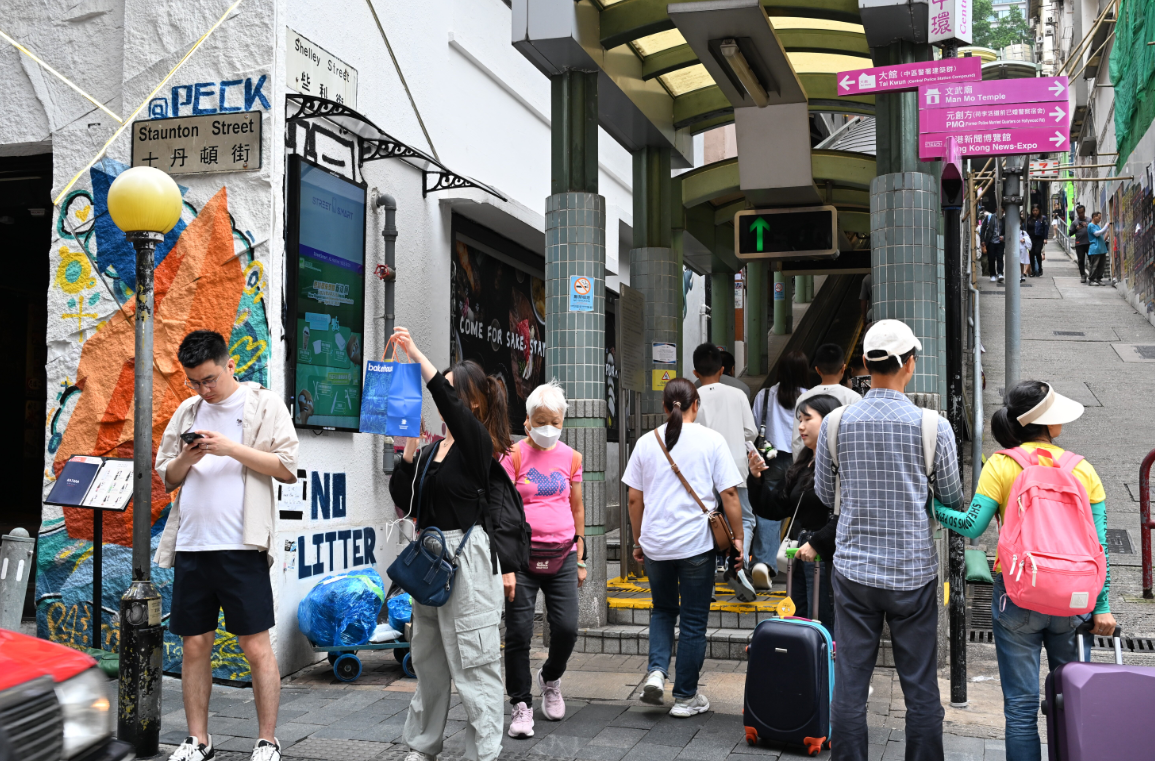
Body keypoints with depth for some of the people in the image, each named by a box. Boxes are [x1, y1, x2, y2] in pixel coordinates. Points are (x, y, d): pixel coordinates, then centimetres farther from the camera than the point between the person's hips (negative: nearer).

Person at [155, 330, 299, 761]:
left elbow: (287, 468, -5)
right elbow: (166, 477, 18)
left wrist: (231, 448, -13)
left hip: (241, 547, -5)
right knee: (195, 645, 9)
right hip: (191, 547, 5)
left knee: (257, 646, -2)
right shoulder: (187, 411, 16)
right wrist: (185, 460, -3)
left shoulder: (265, 404, 2)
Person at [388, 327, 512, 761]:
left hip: (466, 558, -8)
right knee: (428, 657, 17)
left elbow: (450, 403, -27)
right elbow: (403, 498, 8)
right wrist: (409, 452, -1)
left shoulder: (477, 442, -9)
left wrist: (416, 355, -27)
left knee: (472, 662, -3)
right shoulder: (435, 448, 13)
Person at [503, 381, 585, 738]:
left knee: (567, 628, -2)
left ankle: (550, 678, 30)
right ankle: (521, 704, 13)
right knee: (519, 631, -3)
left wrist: (580, 556, 15)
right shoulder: (515, 455, -2)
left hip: (561, 555, 3)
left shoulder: (571, 458, 9)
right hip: (523, 554, -3)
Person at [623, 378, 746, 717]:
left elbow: (634, 498, 6)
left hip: (655, 544, 3)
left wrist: (638, 541, 16)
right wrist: (737, 538, 3)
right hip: (696, 543, -2)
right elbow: (729, 494, -6)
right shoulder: (711, 440, -4)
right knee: (693, 620, 8)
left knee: (663, 609, 23)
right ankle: (685, 696, 15)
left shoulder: (646, 442, 4)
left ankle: (656, 671, 4)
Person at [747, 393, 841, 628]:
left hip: (825, 560, -9)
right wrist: (757, 479, 3)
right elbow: (775, 508, 16)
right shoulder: (802, 466, 17)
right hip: (800, 559, 9)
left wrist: (817, 543, -20)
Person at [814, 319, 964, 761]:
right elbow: (953, 500, 4)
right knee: (921, 688, 9)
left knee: (849, 685, 7)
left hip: (854, 570, 1)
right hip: (914, 573, -1)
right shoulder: (933, 426, -9)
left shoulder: (836, 423, -3)